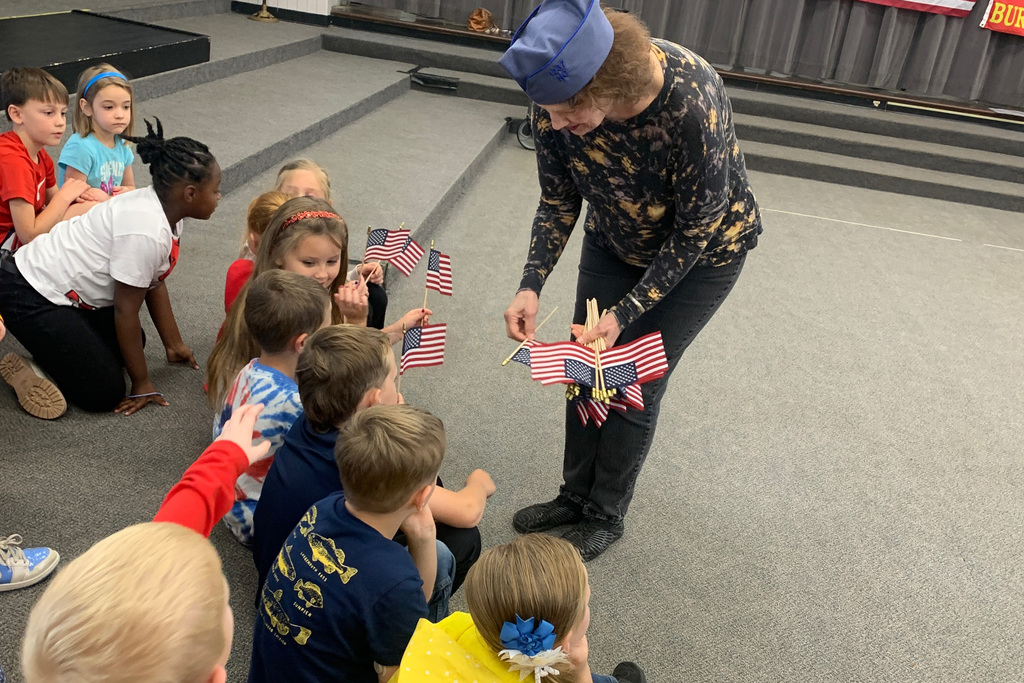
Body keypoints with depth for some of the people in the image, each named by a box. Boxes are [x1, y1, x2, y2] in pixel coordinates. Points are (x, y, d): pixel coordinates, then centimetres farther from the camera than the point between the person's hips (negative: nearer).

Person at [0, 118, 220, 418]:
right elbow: (126, 309, -23)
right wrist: (142, 384, -14)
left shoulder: (167, 211, -2)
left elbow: (155, 284, 6)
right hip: (30, 296, -10)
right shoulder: (146, 230, -30)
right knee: (104, 393, -11)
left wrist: (174, 345, 12)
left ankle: (51, 343, 21)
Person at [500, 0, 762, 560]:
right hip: (614, 244, 5)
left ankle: (606, 516, 21)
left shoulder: (692, 104, -40)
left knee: (634, 384, -1)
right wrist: (530, 287, -23)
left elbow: (695, 231, -26)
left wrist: (624, 313, -28)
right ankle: (576, 495, 29)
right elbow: (558, 203, -10)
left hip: (701, 252, -4)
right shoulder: (558, 102, -25)